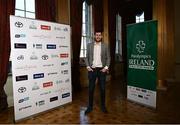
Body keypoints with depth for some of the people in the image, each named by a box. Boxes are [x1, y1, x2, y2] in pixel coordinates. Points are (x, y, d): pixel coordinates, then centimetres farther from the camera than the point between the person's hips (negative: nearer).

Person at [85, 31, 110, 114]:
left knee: (102, 89, 7)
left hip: (101, 69, 0)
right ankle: (90, 106, 20)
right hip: (92, 69, 0)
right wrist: (88, 66, -6)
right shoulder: (89, 45, 4)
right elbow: (87, 57, 6)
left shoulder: (105, 46, 3)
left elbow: (108, 58, 4)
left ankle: (103, 106, 24)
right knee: (91, 89, 6)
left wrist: (106, 67, -8)